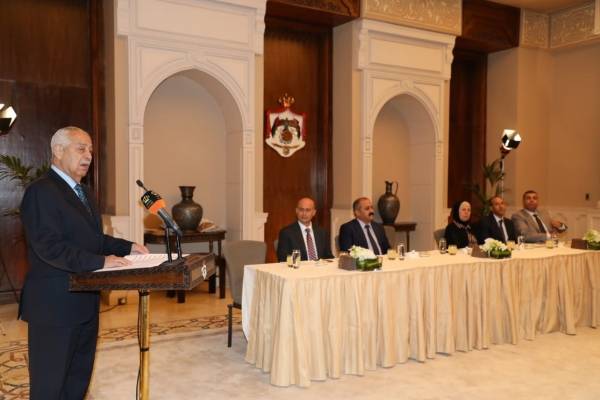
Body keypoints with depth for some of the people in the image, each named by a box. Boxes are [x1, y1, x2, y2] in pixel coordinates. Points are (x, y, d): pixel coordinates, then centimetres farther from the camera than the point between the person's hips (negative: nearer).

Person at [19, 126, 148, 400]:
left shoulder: (82, 192, 16)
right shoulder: (41, 192, -15)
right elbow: (48, 246, -24)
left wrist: (127, 247, 8)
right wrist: (100, 261, -27)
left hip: (85, 302, 9)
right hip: (55, 304, -9)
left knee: (79, 378, 18)